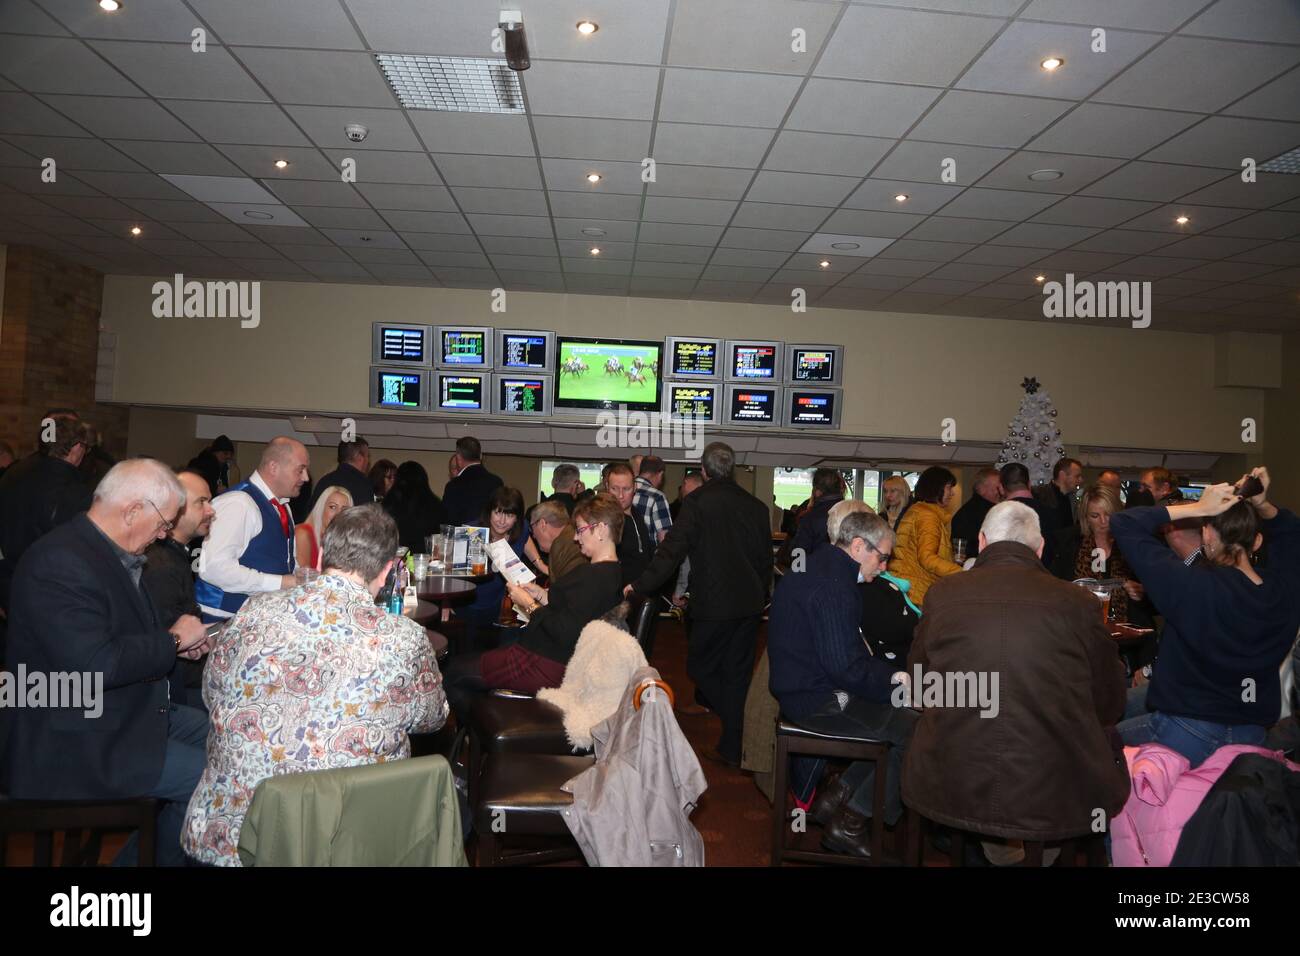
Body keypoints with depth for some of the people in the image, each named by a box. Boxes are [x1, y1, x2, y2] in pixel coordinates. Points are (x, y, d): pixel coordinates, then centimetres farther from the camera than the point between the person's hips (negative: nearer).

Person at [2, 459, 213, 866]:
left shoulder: (102, 549, 6)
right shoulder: (60, 561, -24)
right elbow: (94, 665, -31)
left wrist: (176, 641, 3)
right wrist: (171, 640, -17)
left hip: (124, 709, 10)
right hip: (75, 743, -10)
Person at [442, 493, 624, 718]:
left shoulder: (596, 577, -25)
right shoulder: (611, 571, 9)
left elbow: (565, 634, -28)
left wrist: (529, 604, -16)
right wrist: (542, 594, 4)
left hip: (547, 666, -11)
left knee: (455, 671, 2)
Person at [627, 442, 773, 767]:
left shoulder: (697, 501, -9)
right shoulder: (755, 505, 8)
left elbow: (672, 550, -15)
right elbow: (766, 557, 15)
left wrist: (640, 586, -11)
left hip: (714, 605, -6)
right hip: (750, 603, 6)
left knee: (700, 667, 9)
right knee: (737, 674, 13)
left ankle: (734, 744, 2)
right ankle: (732, 748, 18)